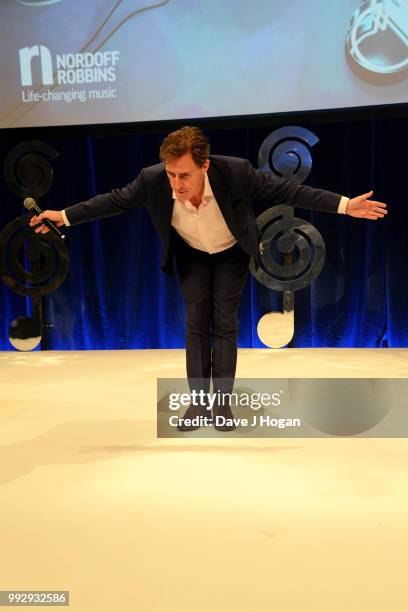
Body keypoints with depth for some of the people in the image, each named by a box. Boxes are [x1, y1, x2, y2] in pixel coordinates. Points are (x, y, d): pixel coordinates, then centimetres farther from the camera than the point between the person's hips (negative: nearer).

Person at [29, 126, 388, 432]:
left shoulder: (236, 171, -34)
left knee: (225, 323, -4)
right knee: (195, 323, -3)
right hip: (191, 255, 1)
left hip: (232, 253, -1)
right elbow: (114, 200, -14)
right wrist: (65, 216, -11)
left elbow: (285, 190, -25)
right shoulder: (152, 179, -30)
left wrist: (344, 205, -27)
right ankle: (198, 401, 6)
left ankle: (223, 401, 7)